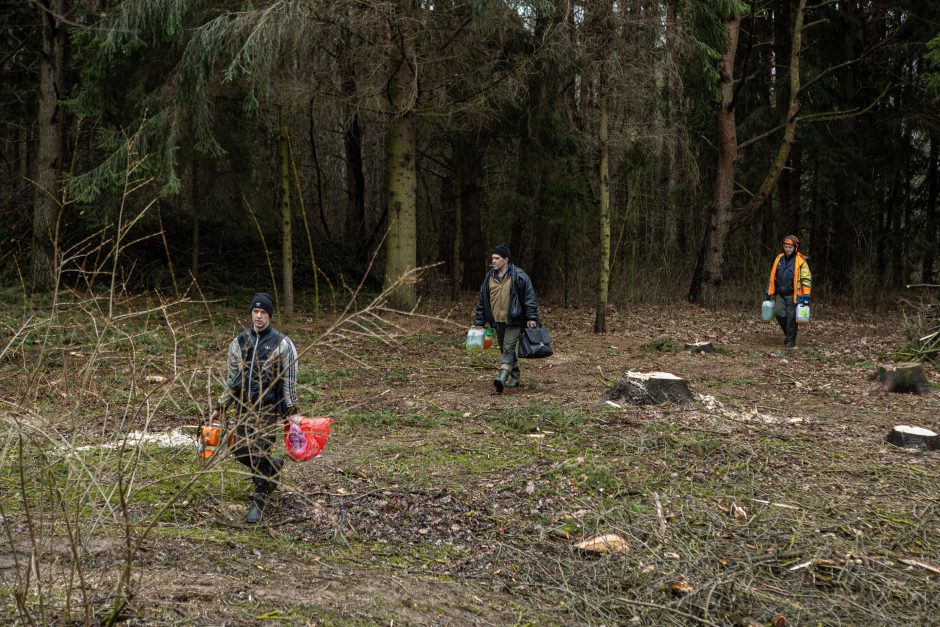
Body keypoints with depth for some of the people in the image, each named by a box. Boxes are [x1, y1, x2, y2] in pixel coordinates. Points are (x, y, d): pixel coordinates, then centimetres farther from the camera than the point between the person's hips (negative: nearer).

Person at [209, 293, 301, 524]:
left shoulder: (282, 343, -5)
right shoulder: (239, 342, 8)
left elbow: (290, 380, -4)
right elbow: (232, 379, 15)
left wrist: (292, 411, -9)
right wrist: (220, 407, 13)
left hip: (268, 408, -5)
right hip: (243, 407, 5)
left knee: (260, 454, -8)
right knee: (241, 452, 5)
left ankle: (259, 502, 4)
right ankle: (273, 465, 35)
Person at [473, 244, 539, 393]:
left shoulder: (518, 276, -8)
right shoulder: (489, 277, 8)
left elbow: (530, 297, -7)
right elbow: (482, 301, 13)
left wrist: (531, 317, -12)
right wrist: (479, 321, 12)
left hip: (514, 321, -6)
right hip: (498, 321, 6)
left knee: (508, 349, -16)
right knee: (505, 350, 13)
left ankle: (503, 378, -27)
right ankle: (515, 378, 26)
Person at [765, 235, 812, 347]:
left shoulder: (800, 261, -6)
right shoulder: (779, 259, 9)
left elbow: (806, 279, -8)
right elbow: (772, 277, 15)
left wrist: (806, 296, -14)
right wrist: (769, 293, 14)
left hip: (793, 295, -4)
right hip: (780, 295, 4)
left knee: (791, 318, -1)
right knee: (778, 313, -8)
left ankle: (790, 340, 13)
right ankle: (788, 332, 16)